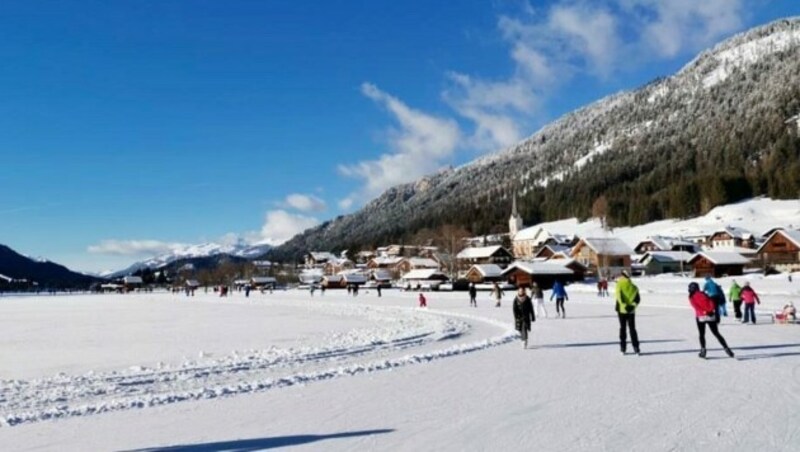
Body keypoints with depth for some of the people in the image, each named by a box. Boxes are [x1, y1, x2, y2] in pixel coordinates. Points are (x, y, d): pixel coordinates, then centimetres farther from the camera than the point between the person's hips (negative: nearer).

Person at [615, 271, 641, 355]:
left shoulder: (619, 285, -4)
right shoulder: (634, 287, 5)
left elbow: (619, 297, -17)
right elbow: (638, 299, -3)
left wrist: (624, 306, -17)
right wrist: (632, 306, -8)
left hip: (622, 310, -2)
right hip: (631, 311, 2)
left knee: (622, 328, 8)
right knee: (632, 329, 9)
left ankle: (623, 348, 8)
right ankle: (636, 348, 3)